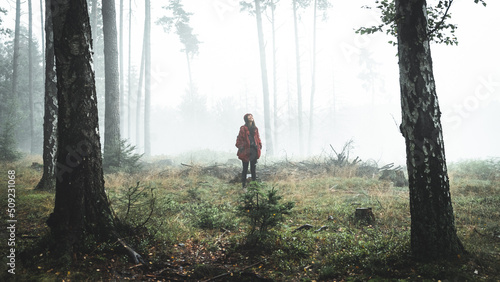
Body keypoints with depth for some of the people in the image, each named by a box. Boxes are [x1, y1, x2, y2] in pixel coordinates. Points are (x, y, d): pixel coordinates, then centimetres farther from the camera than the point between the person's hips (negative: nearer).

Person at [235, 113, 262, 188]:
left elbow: (258, 137, 19)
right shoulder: (243, 128, -5)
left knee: (253, 167, 10)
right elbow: (239, 138, -6)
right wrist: (240, 146, -16)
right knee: (245, 168, 2)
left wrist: (259, 145, 8)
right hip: (246, 150, -5)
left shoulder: (255, 128, 12)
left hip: (254, 150, 5)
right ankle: (243, 184, 11)